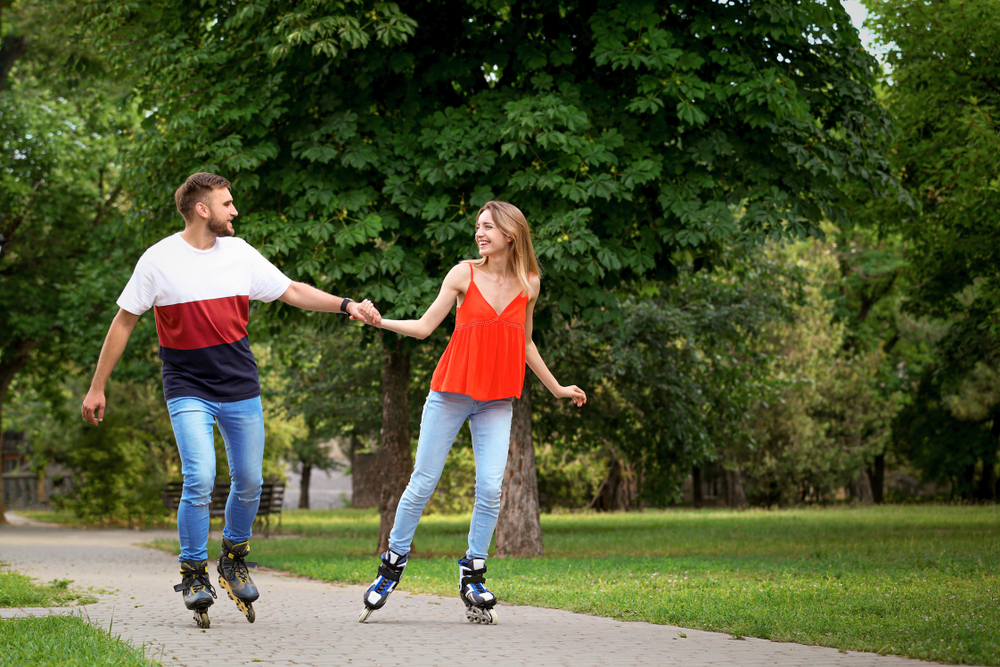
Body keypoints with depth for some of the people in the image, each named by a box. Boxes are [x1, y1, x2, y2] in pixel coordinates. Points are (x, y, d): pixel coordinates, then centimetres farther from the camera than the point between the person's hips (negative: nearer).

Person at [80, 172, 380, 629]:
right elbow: (124, 322, 0)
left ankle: (234, 559, 30)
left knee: (249, 482, 6)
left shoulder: (240, 253, 3)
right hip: (188, 390, -4)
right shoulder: (159, 260, -7)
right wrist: (97, 387, 1)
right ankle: (193, 575, -1)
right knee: (200, 480, -17)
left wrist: (345, 305, 0)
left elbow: (292, 291, 12)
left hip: (240, 388, 4)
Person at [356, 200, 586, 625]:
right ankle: (392, 566, 14)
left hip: (497, 401, 2)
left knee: (490, 486, -10)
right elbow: (425, 326, 2)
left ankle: (473, 576, 3)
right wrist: (381, 322, -13)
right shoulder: (464, 274, -1)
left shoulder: (529, 283, 5)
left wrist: (556, 389, 23)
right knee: (423, 483, 0)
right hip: (452, 390, -2)